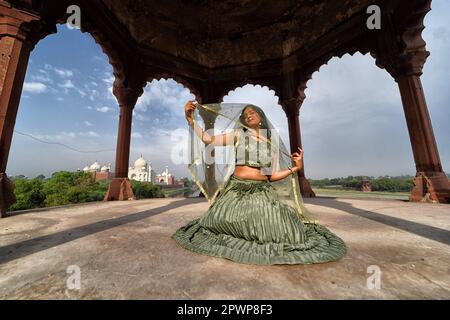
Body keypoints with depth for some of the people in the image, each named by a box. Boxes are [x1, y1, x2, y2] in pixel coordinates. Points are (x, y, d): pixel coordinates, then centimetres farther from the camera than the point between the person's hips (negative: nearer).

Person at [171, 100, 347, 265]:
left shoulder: (271, 144, 9)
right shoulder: (239, 135, 4)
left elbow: (272, 176, 9)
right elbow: (209, 139, -3)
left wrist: (295, 168, -2)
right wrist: (190, 118, -12)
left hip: (262, 192, 1)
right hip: (237, 191, 0)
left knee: (284, 232, -10)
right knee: (216, 224, -7)